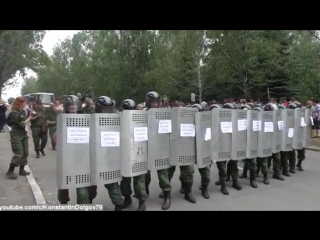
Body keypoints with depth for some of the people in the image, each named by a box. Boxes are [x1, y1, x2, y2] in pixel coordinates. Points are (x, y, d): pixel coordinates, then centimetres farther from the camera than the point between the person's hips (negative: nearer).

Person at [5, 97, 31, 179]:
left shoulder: (22, 111, 8)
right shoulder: (13, 113, -16)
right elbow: (22, 124, -19)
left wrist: (30, 115, 4)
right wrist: (30, 117, -13)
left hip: (23, 134, 9)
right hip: (16, 136, -9)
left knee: (25, 153, 10)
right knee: (18, 154, -11)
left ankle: (22, 170, 20)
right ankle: (10, 172, 0)